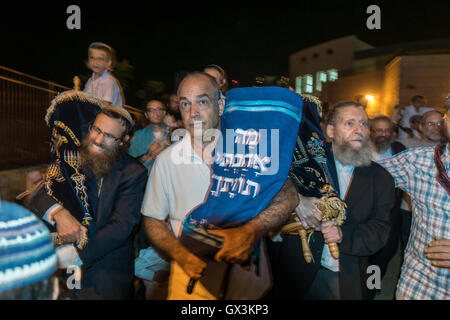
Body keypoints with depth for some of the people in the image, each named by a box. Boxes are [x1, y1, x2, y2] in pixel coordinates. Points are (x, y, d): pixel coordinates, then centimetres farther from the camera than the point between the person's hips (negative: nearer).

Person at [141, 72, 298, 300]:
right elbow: (152, 220, 2)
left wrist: (252, 231, -27)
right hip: (191, 278, 0)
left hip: (246, 276, 0)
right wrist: (181, 254, -15)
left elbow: (288, 196, -12)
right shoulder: (167, 160, -3)